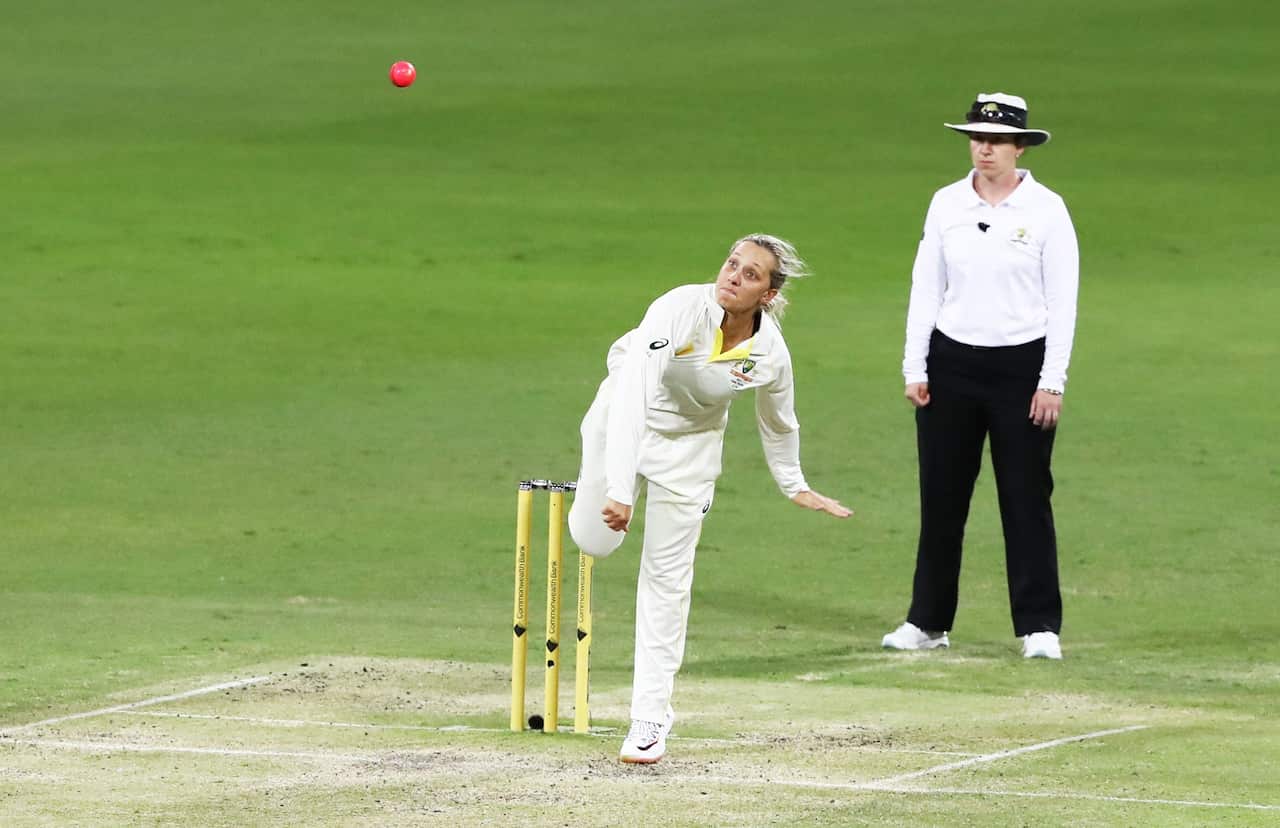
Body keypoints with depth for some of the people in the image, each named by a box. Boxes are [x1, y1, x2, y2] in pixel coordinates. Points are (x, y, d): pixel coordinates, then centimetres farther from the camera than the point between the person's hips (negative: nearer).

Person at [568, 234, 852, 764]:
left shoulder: (771, 356, -23)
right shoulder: (681, 310, -35)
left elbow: (778, 423, 0)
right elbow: (633, 396, -41)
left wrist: (794, 487, 14)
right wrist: (619, 488, -48)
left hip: (689, 447, 1)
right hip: (626, 420, -1)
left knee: (668, 576, 0)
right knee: (594, 539, 7)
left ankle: (650, 719, 6)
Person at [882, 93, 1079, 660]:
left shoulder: (1046, 209, -4)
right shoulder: (946, 205, 5)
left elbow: (1063, 300, -4)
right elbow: (925, 288, 8)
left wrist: (1053, 381, -10)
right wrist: (915, 368, 2)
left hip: (1021, 365, -3)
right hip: (952, 363, 3)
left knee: (1026, 497, -1)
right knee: (941, 496, 7)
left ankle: (1040, 625, 5)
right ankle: (928, 622, 15)